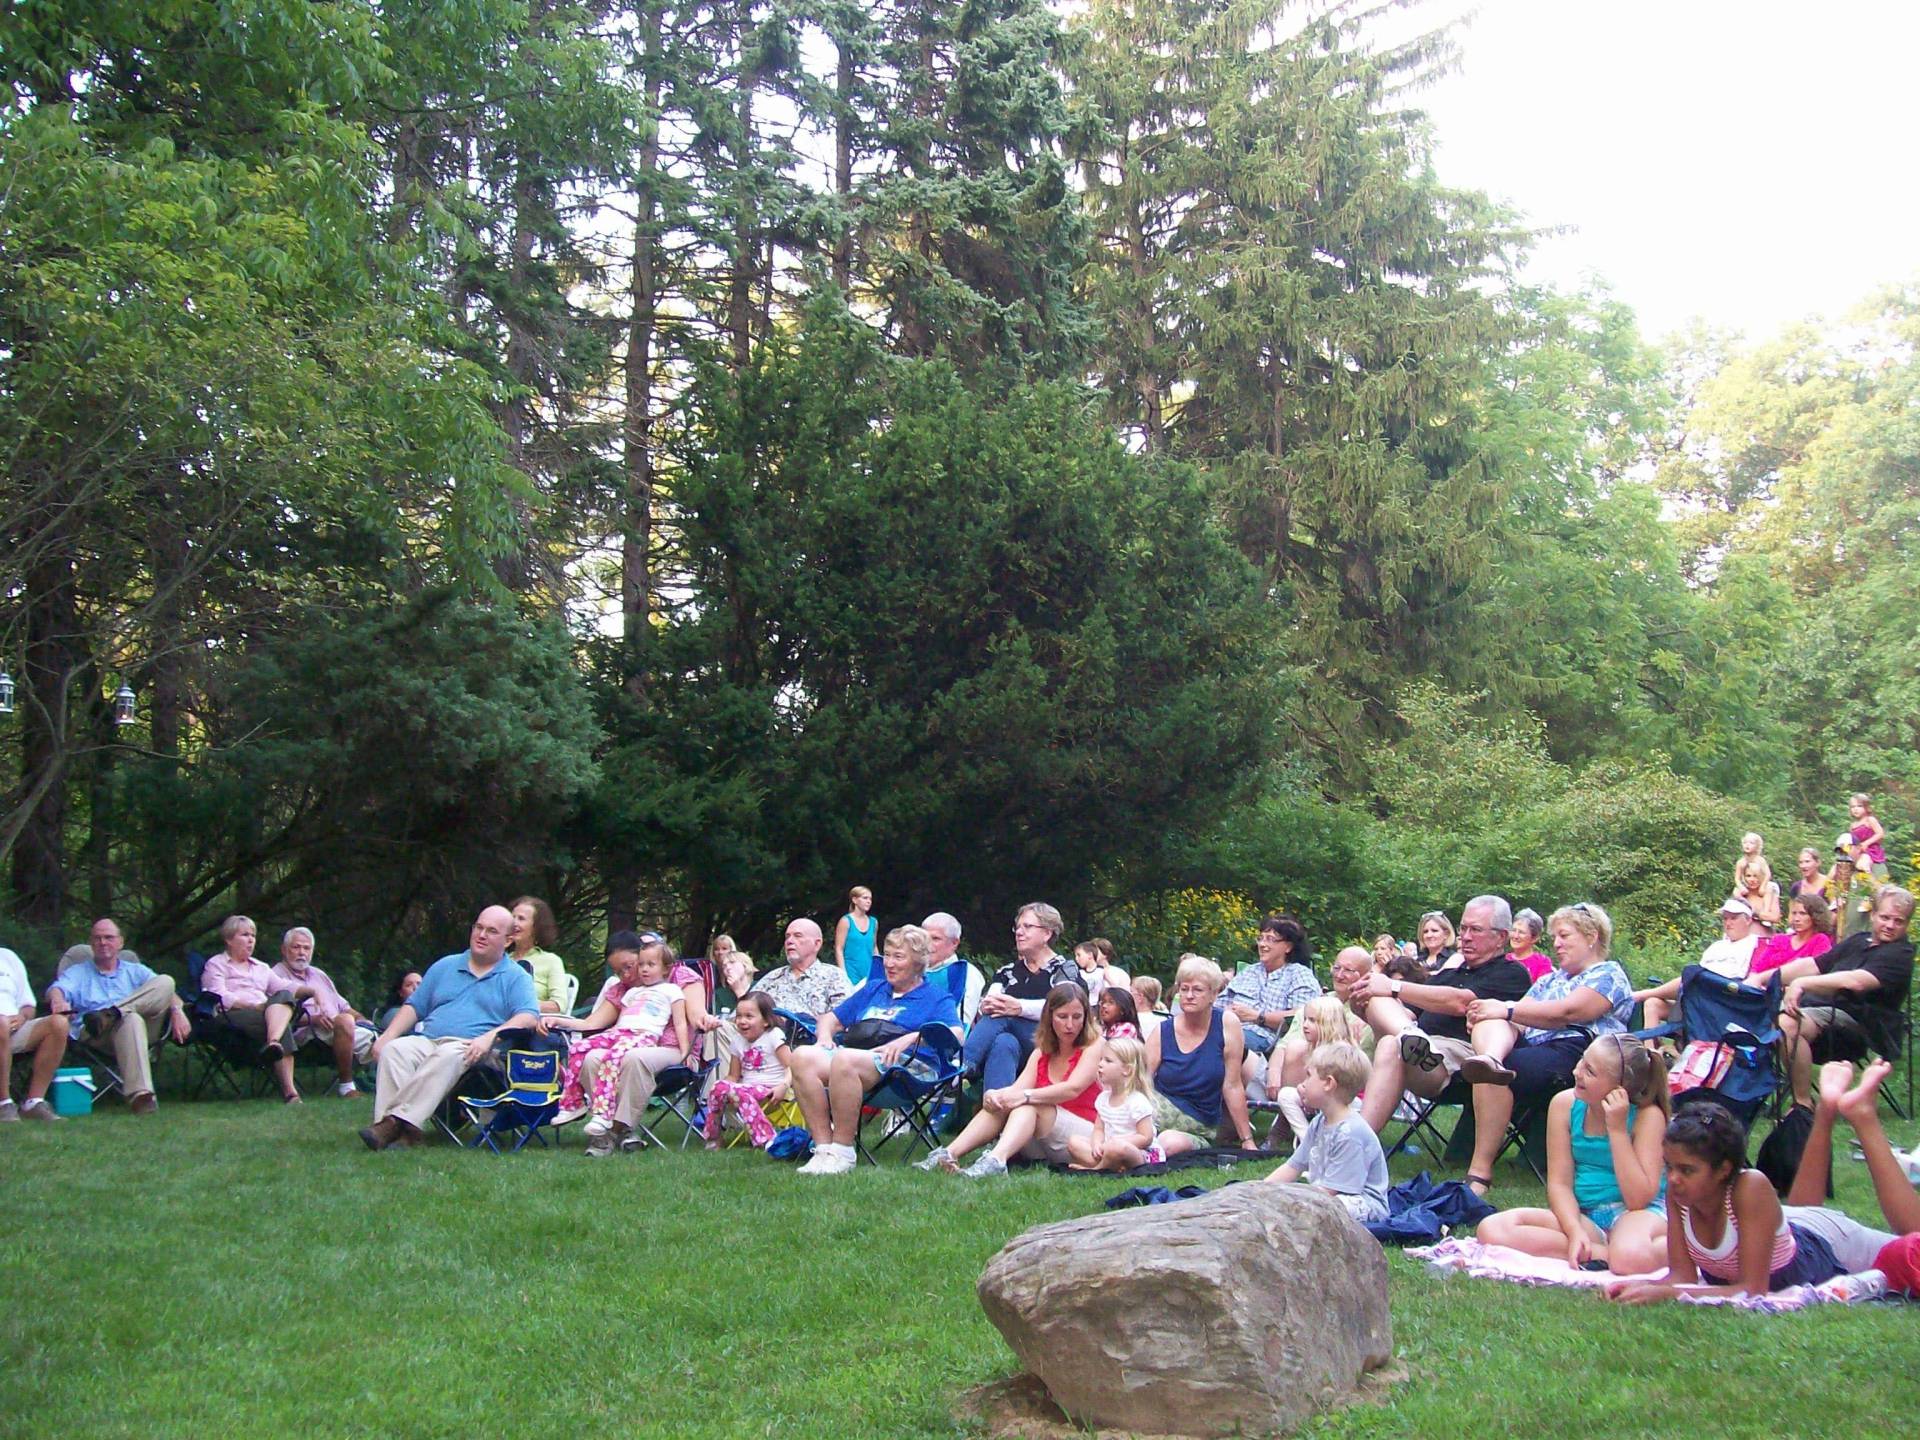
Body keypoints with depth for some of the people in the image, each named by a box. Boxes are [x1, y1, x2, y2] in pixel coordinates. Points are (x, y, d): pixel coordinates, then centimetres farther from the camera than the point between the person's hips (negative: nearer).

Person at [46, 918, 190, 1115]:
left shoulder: (136, 971, 31)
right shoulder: (77, 973, 26)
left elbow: (164, 992, 15)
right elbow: (57, 989, 2)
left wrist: (177, 1011, -10)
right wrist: (58, 1001, -26)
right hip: (94, 1035, -2)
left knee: (165, 981, -20)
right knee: (131, 1020, -40)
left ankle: (109, 1015, -37)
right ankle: (139, 1093, -54)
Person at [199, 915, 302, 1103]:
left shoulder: (261, 967, 34)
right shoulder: (215, 964, 15)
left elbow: (284, 988, 20)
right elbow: (220, 998, -3)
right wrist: (255, 1005, -14)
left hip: (264, 1013, 5)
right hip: (232, 1017, -5)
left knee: (284, 996, -32)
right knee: (283, 1025, -35)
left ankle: (273, 1043, -59)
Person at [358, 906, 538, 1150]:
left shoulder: (516, 977, 11)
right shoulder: (445, 966, 25)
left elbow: (528, 1017, -5)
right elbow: (414, 1008, 23)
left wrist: (490, 1037, -21)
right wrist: (386, 1036, 5)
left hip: (472, 1050, -4)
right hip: (427, 1040, 4)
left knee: (448, 1055, -38)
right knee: (394, 1049, -27)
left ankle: (399, 1120, -45)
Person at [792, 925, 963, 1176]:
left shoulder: (937, 998, 18)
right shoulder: (873, 988, 36)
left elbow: (955, 1035, -1)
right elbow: (832, 1018, 37)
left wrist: (911, 1038, -15)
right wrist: (825, 1036, 13)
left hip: (901, 1062, -5)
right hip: (852, 1052, 6)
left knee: (844, 1060, -38)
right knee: (803, 1056, -27)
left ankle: (842, 1153, -31)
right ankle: (823, 1148, -29)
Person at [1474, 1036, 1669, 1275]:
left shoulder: (1647, 1115, -13)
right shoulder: (1565, 1104, -3)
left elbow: (1639, 1199, -19)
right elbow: (1559, 1183, -3)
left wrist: (1617, 1130, -22)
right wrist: (1575, 1232, -22)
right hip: (1581, 1214, 6)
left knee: (1630, 1258, -44)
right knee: (1491, 1229, -21)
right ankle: (1604, 1252, -20)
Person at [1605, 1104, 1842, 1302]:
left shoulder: (1750, 1188, -42)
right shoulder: (1677, 1191, -28)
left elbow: (1753, 1290, -42)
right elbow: (1682, 1274, -23)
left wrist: (1667, 1294, -51)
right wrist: (1643, 1287, -45)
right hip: (1725, 1279, 3)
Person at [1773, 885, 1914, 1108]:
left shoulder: (1900, 955, -5)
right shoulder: (1859, 940, 21)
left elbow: (1856, 981, -23)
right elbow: (1812, 965, 20)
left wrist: (1802, 983, -28)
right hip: (1820, 1005, 9)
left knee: (1787, 1024, -35)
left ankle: (1803, 1106, -27)